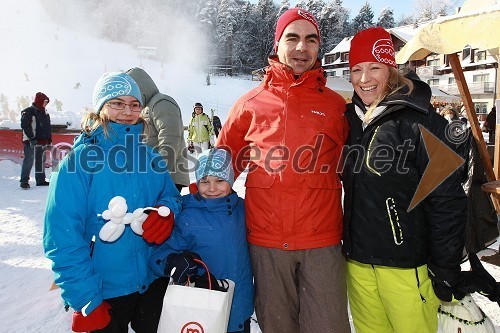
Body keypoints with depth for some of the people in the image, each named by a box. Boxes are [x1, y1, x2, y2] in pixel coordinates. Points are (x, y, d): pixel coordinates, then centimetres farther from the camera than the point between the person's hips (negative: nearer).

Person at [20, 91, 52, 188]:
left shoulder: (45, 113, 16)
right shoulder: (28, 112, -8)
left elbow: (48, 127, 21)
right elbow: (25, 126, -15)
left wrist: (49, 139, 16)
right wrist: (32, 138, -21)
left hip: (42, 141, 8)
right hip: (31, 142, -8)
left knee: (41, 161, 12)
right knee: (28, 161, -8)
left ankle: (41, 180, 20)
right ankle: (24, 181, -2)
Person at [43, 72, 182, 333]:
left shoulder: (148, 157, 1)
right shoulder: (80, 161, -14)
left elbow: (171, 195, 11)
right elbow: (62, 238, -16)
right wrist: (86, 301, -16)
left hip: (153, 282, 5)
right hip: (104, 293, -4)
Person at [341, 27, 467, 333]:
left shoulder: (422, 123, -12)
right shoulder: (351, 119, 6)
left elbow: (448, 201, -12)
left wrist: (446, 269, -11)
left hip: (406, 266, -5)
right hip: (357, 263, 6)